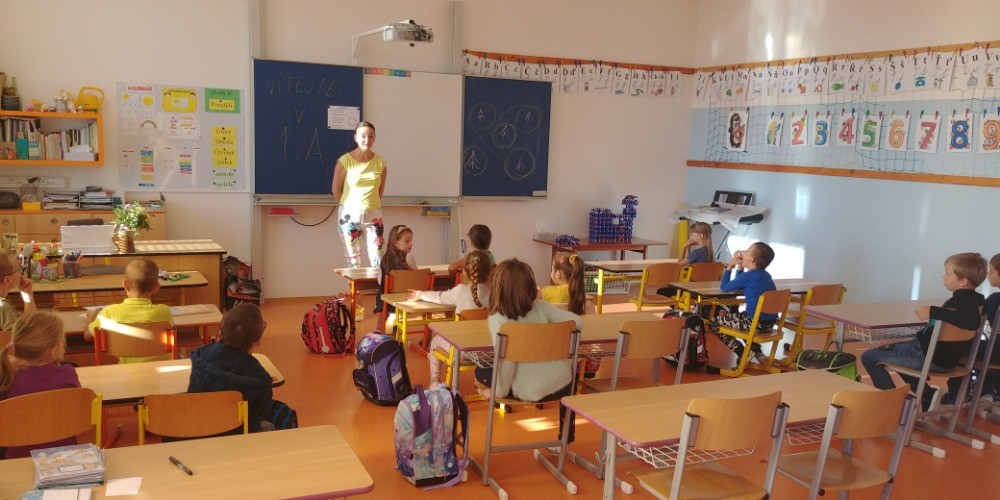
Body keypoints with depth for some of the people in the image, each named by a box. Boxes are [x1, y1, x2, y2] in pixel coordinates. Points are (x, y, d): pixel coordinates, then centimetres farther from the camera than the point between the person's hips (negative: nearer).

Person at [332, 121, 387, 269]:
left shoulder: (380, 163, -1)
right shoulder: (345, 161, -8)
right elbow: (336, 189, 1)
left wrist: (370, 204, 11)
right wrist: (347, 207, 9)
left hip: (373, 214, 2)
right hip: (350, 214, -2)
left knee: (378, 259, -3)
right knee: (353, 259, 5)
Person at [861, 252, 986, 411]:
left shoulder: (965, 300, -22)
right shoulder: (970, 298, 6)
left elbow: (972, 321, -44)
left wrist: (934, 312, -40)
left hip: (933, 359, -10)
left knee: (869, 357, -7)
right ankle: (926, 393, 27)